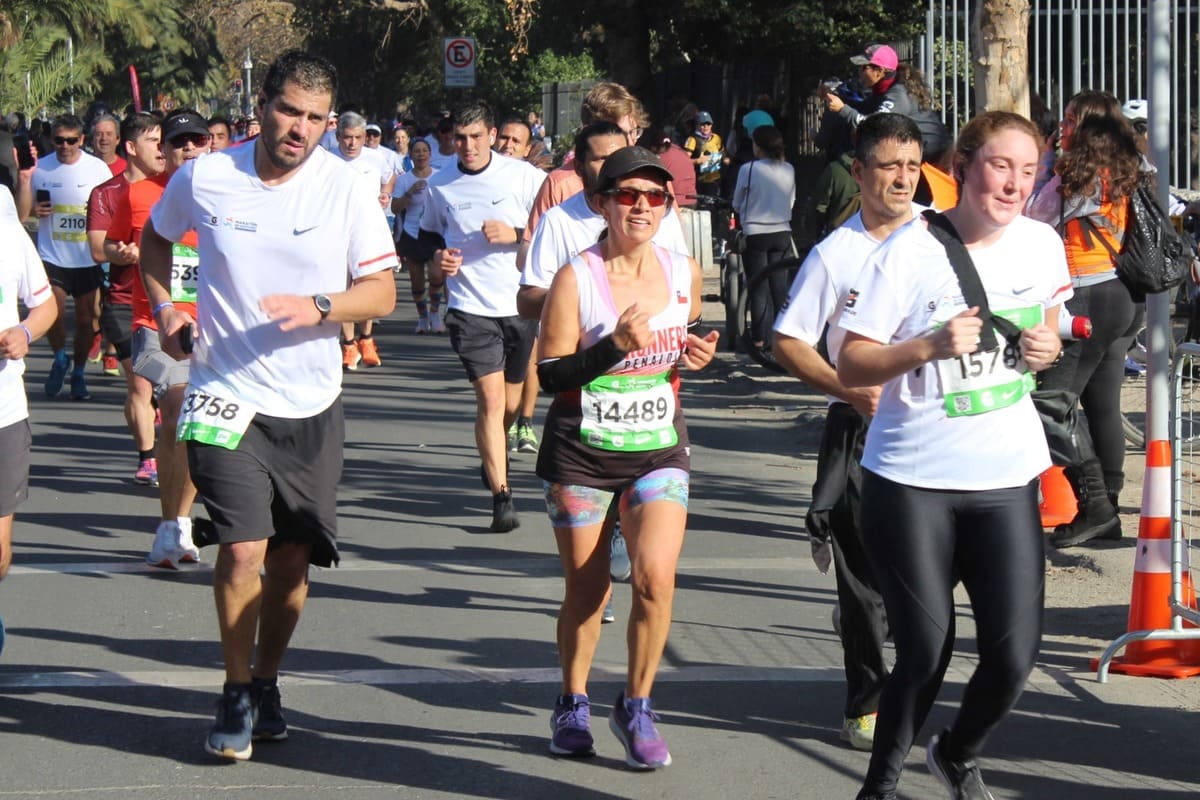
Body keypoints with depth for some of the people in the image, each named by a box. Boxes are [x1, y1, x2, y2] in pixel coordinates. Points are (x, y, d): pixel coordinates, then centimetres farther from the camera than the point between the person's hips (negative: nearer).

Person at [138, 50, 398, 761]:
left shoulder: (346, 189, -5)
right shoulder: (203, 179, -4)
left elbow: (383, 293, -5)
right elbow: (157, 239, 17)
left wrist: (318, 307, -23)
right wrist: (166, 308, 3)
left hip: (312, 406, 2)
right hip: (229, 399, -2)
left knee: (293, 557, 10)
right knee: (244, 549, -13)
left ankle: (267, 682, 32)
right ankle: (237, 695, 6)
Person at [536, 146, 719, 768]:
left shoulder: (684, 272, 2)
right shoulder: (576, 278, -10)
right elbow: (550, 373, -11)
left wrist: (698, 357, -2)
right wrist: (615, 346, -24)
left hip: (659, 448, 2)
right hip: (581, 453, -2)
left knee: (655, 577, -15)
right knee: (586, 589, 5)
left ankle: (636, 706, 5)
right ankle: (573, 705, 28)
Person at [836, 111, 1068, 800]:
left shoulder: (1041, 244, 1)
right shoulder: (909, 252, -12)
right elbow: (851, 366, -10)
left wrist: (1047, 349, -4)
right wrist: (930, 347, -25)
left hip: (1007, 480, 4)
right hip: (913, 479, -3)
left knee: (1014, 654, -2)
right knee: (925, 655, 0)